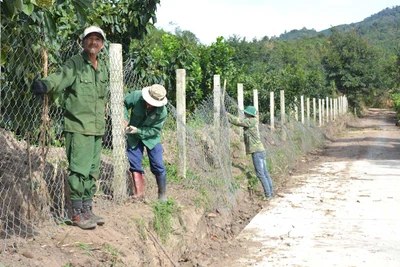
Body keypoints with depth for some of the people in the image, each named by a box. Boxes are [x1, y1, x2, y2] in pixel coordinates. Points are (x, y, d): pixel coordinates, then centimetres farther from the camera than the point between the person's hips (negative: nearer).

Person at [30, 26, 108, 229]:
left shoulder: (103, 68, 14)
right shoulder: (75, 63, -8)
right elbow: (61, 77, -27)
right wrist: (45, 84, -46)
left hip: (97, 129, 7)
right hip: (78, 128, -7)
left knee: (92, 171, 13)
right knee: (79, 170, -6)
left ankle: (87, 209, 23)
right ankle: (77, 213, 4)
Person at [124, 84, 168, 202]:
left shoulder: (162, 112, -28)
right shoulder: (136, 96, -25)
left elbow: (154, 130, -21)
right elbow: (124, 103, -7)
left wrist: (138, 130, -31)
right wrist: (125, 118, -20)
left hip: (151, 138, -2)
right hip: (133, 137, 2)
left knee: (158, 166, -2)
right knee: (134, 164, -1)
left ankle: (162, 195, 13)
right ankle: (139, 193, 9)